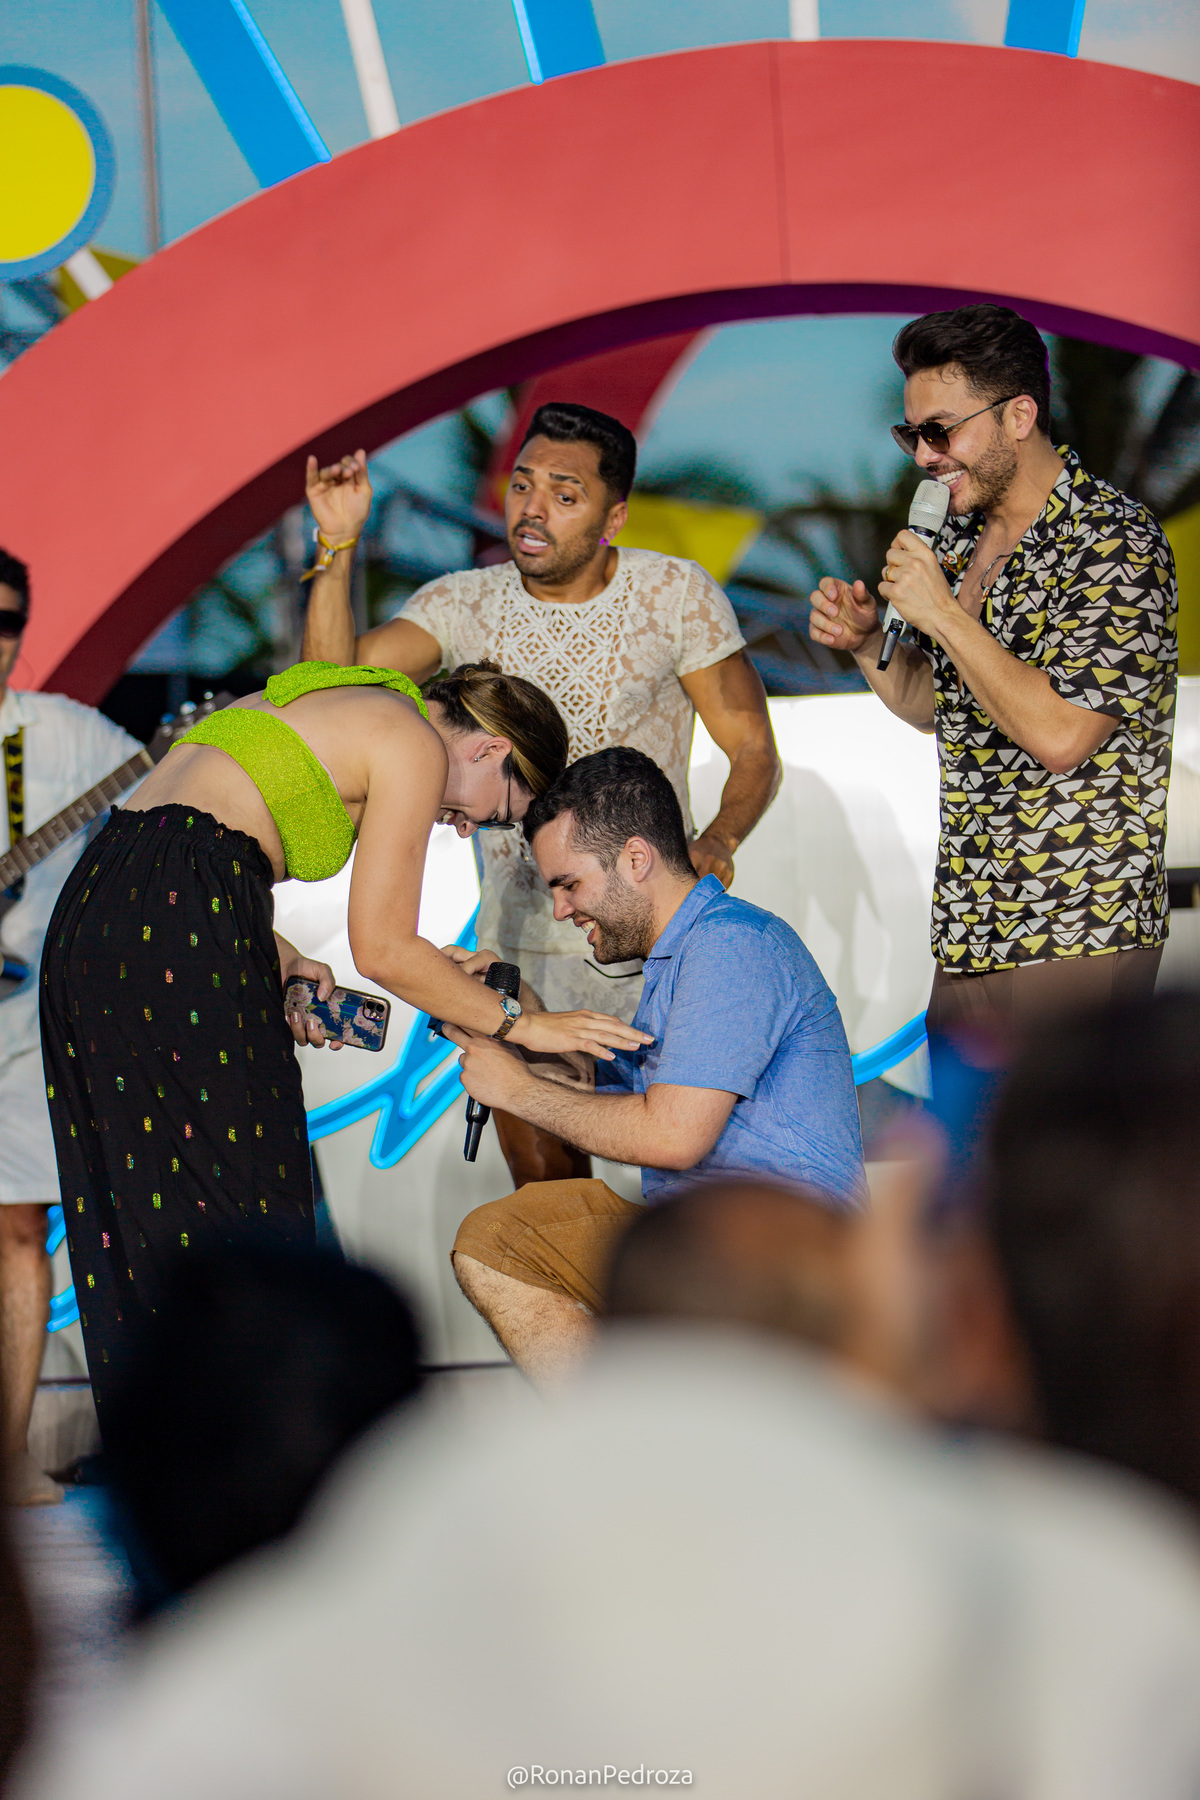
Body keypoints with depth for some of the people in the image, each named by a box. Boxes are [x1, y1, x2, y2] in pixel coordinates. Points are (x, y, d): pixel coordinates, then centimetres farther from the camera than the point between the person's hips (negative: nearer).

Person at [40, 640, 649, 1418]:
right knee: (238, 1208, -1)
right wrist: (522, 1025, 4)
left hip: (91, 912, 9)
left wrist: (276, 960, 16)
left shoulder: (334, 701, 25)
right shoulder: (416, 747, -1)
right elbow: (385, 951, -5)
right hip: (178, 931, -9)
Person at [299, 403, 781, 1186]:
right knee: (542, 1179, 3)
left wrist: (718, 841, -24)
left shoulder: (675, 594, -6)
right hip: (520, 935, 2)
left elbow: (754, 749, -5)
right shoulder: (464, 603, -1)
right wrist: (338, 547, -23)